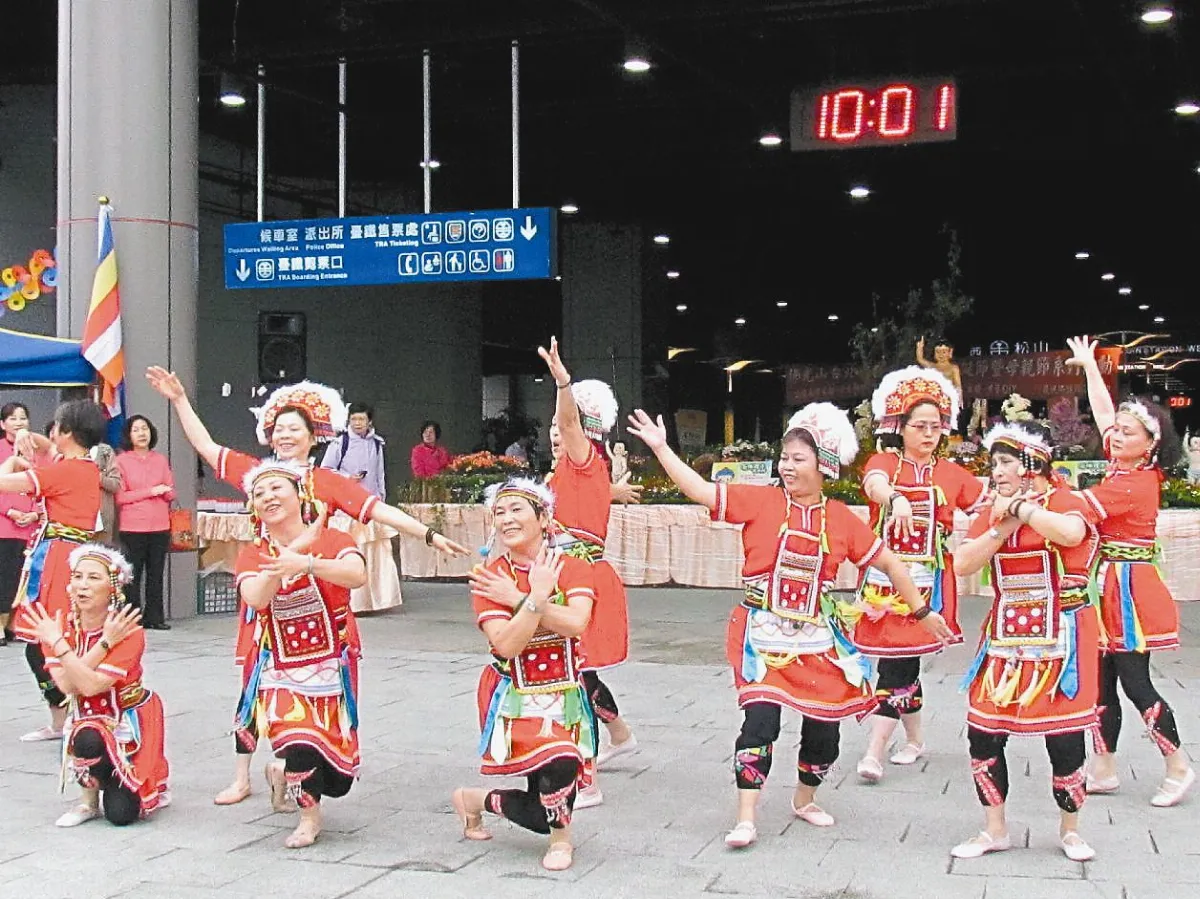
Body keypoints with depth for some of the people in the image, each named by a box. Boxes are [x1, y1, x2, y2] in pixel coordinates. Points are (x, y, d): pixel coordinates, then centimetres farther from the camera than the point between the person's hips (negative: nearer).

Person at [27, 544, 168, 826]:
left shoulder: (129, 632, -19)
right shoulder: (59, 626, -7)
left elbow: (91, 685, -30)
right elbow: (66, 685, -21)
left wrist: (57, 643, -30)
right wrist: (105, 643, -26)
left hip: (130, 718, -3)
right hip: (87, 720, 3)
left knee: (121, 814, -20)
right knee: (86, 741, -35)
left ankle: (152, 786, 17)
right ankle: (90, 799, -2)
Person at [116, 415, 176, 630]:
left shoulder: (161, 460, 12)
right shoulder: (121, 460, 1)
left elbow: (171, 493, 15)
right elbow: (119, 497, -5)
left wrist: (166, 491, -9)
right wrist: (150, 491, -11)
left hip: (160, 526, 3)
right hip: (133, 527, -3)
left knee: (156, 574, 4)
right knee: (133, 574, -3)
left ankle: (154, 617, 9)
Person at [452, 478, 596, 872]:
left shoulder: (572, 568, -2)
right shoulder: (490, 580, -6)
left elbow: (576, 623, -22)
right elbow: (507, 644, -19)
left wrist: (518, 599, -19)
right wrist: (537, 595, -23)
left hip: (565, 697, 3)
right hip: (515, 699, -3)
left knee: (550, 809, -1)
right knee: (559, 762, -30)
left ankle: (476, 799, 30)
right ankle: (560, 841, 4)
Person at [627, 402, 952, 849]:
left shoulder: (842, 520, 0)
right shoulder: (760, 500, -5)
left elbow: (889, 563, 8)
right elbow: (701, 490, -10)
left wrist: (922, 611, 11)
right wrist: (660, 447, -17)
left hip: (817, 639, 3)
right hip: (763, 636, -3)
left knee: (823, 725, 9)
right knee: (760, 719, -14)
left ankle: (805, 799, 36)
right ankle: (746, 819, -6)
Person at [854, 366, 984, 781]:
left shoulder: (951, 473, 9)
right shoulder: (884, 462, -1)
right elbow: (875, 483, -24)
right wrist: (896, 499, -45)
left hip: (927, 579, 0)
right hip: (885, 574, 0)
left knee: (898, 657, -8)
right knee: (903, 659, 8)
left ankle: (875, 751, -7)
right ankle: (914, 738, 29)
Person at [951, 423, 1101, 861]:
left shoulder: (1062, 501, -7)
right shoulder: (992, 512, 10)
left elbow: (1072, 532, -32)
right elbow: (963, 564, -1)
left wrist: (1020, 506, -20)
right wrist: (1002, 528, -12)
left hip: (1059, 637, -5)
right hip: (1005, 636, 5)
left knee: (1064, 738, -1)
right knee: (982, 732, 2)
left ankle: (1069, 829, 22)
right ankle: (995, 830, 18)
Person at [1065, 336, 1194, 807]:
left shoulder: (1135, 483, -17)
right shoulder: (1126, 469, 7)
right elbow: (1104, 414, 17)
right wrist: (1089, 366, 22)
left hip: (1129, 590, -9)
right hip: (1108, 588, 9)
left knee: (1135, 683, -2)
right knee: (1101, 681, 10)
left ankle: (1178, 765, 13)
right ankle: (1104, 769, 18)